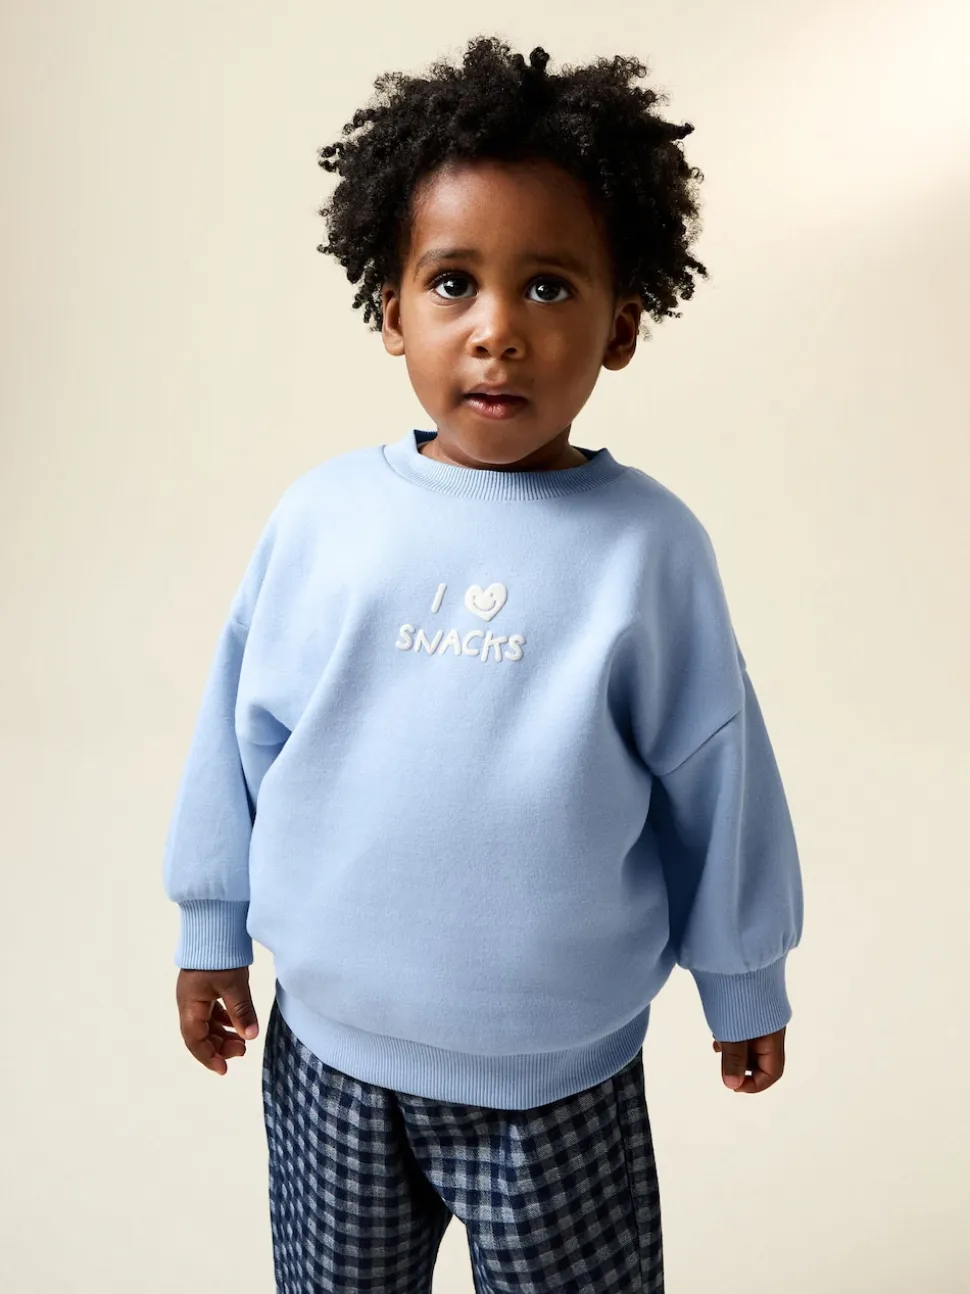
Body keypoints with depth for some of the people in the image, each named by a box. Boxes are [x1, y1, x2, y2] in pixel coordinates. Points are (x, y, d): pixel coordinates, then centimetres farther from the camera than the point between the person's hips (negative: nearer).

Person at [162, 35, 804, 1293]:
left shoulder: (646, 545, -13)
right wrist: (210, 932, 8)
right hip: (328, 1053, 2)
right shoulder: (321, 514, -9)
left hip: (561, 1080, -1)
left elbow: (715, 780, -4)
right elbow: (241, 733, 1)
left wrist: (745, 986, 6)